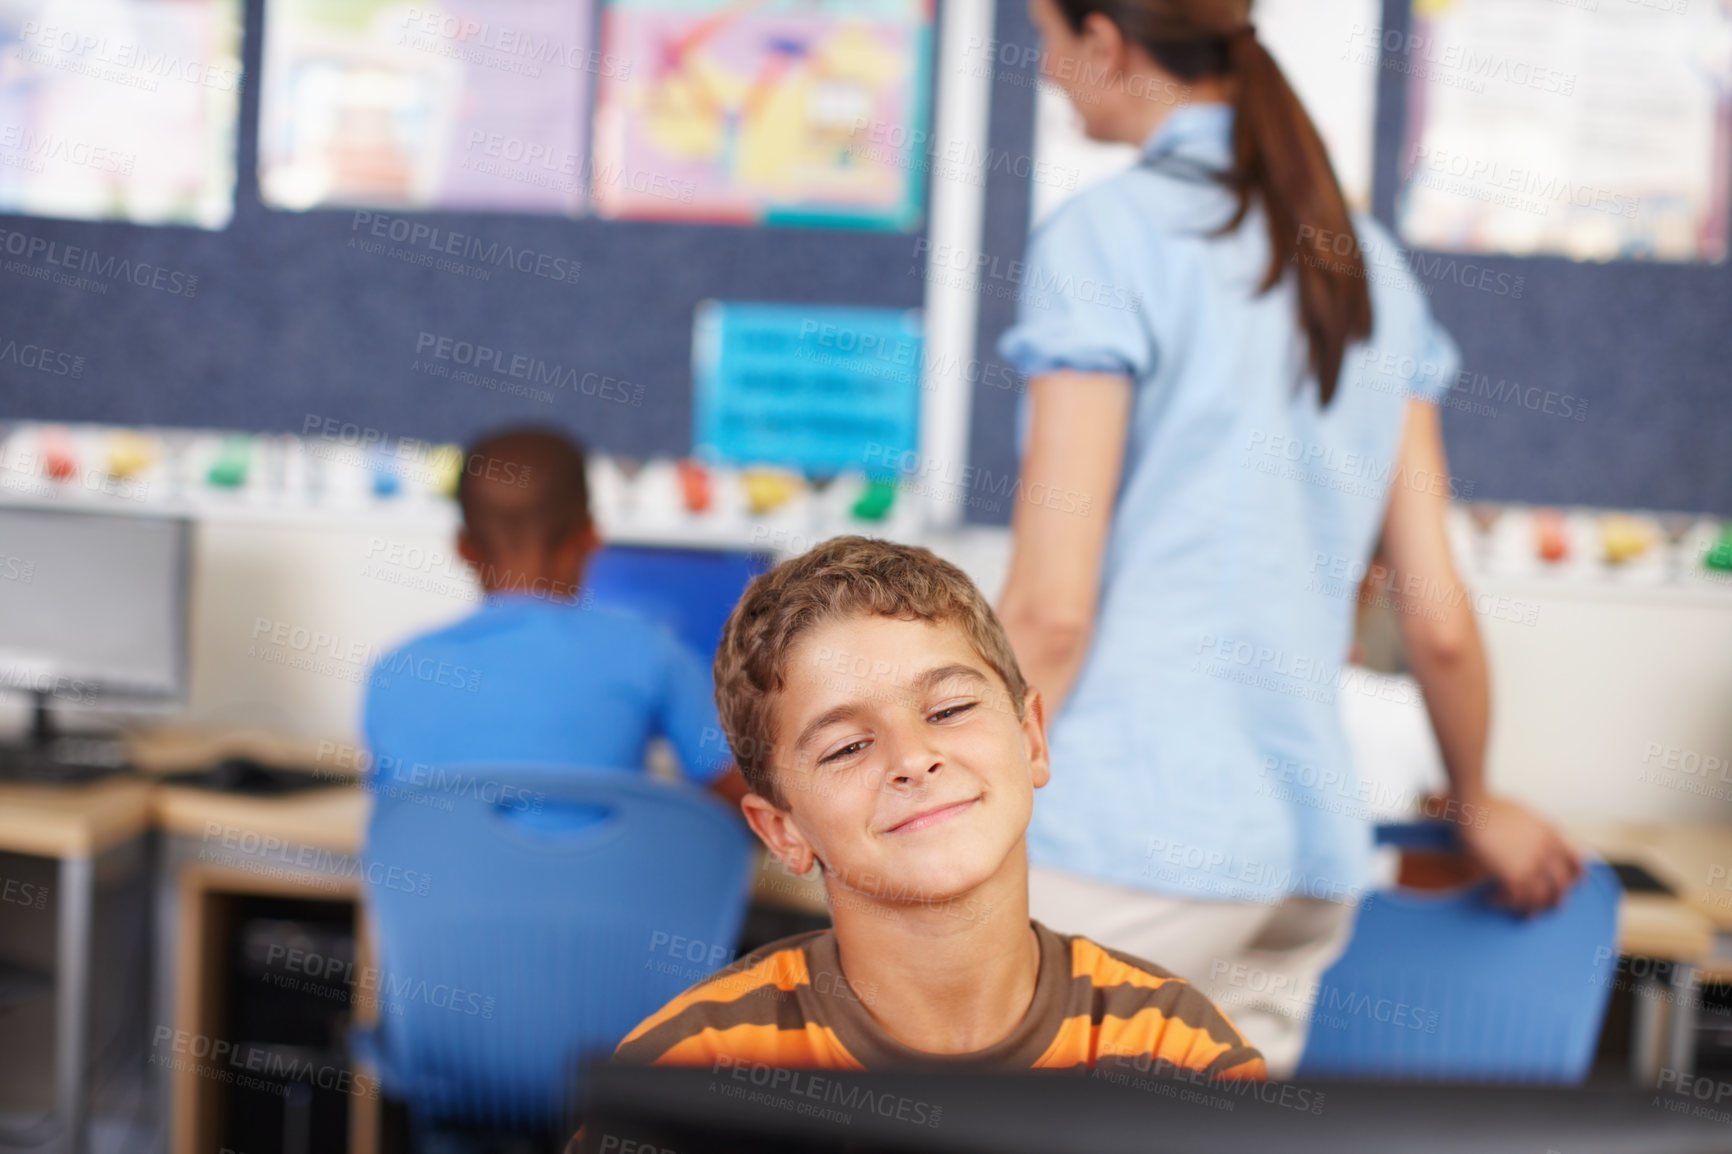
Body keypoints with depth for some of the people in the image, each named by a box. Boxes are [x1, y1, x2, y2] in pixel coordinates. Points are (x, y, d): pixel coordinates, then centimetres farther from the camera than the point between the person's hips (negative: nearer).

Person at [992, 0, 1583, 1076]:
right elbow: (1439, 616, 11)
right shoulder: (1367, 261, 13)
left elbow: (1051, 609, -12)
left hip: (1123, 836, -7)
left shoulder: (1108, 234, -7)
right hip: (1309, 845, 7)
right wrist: (1478, 805, 28)